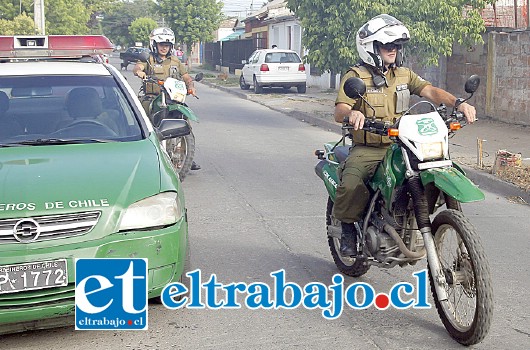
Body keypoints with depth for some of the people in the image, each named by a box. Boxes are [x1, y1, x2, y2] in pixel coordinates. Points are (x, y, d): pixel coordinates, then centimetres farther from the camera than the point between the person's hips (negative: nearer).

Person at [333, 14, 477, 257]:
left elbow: (430, 91, 1)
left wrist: (458, 103, -19)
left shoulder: (404, 75, 16)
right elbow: (339, 111, -15)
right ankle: (349, 227, 1)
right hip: (366, 149, -4)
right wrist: (351, 113, -40)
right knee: (351, 185, -31)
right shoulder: (355, 76, -1)